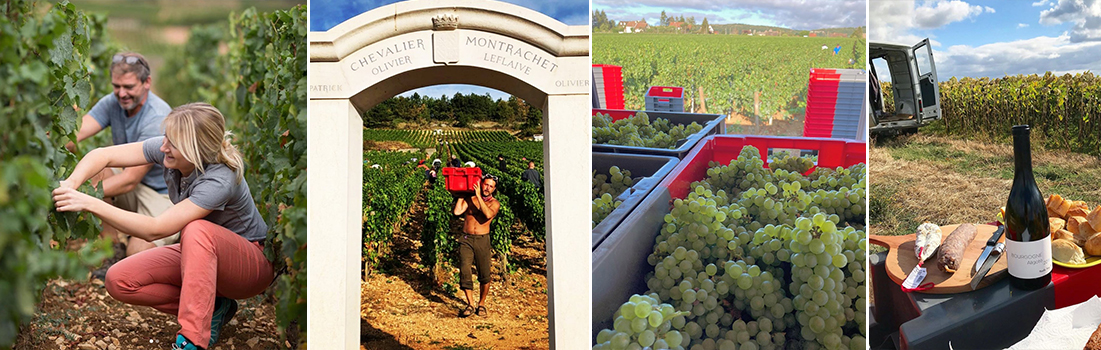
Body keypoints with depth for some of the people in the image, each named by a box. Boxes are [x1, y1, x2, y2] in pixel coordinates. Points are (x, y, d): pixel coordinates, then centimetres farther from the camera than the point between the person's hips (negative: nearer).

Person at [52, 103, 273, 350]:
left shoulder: (219, 180, -34)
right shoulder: (168, 150, -14)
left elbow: (154, 230, -36)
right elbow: (103, 155, -9)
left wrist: (89, 204, -38)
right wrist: (70, 184, -28)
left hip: (252, 263, -7)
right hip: (198, 254, 7)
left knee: (197, 231, -39)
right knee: (118, 281, -12)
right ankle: (211, 309, -2)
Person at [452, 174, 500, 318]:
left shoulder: (494, 203, 4)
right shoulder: (470, 198, 7)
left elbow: (488, 214, -18)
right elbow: (457, 211, -6)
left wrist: (478, 196, -16)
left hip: (482, 240, -1)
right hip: (466, 239, 1)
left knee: (484, 275, 0)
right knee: (464, 272, -11)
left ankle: (481, 304, 18)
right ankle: (470, 305, -2)